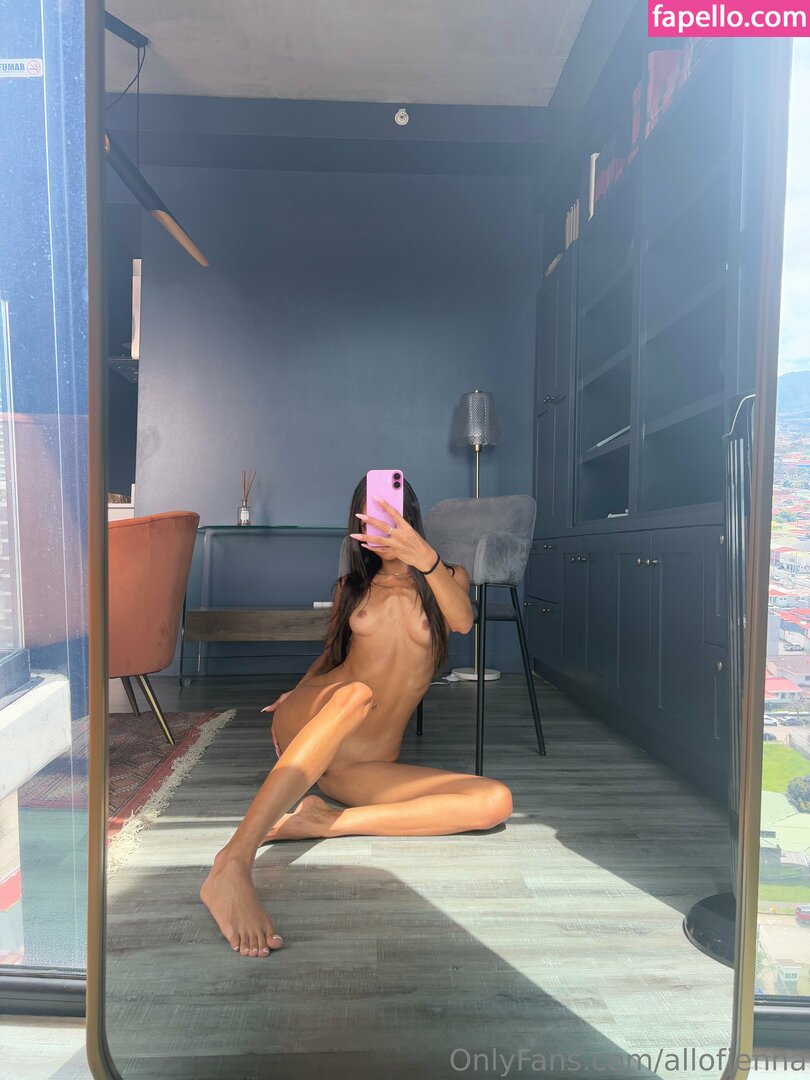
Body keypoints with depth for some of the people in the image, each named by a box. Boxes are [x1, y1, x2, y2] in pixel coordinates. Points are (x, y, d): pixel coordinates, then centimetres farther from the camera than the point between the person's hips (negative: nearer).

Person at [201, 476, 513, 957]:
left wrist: (424, 557, -33)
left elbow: (463, 621, -16)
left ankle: (329, 822, -26)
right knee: (355, 695, -38)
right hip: (304, 728, 0)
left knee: (496, 801, -22)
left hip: (368, 766, 1)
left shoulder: (447, 576, 9)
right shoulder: (351, 586, 13)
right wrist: (299, 692, 11)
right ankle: (231, 867, -48)